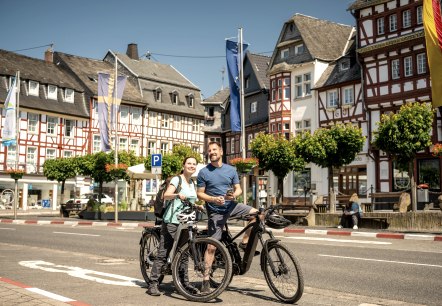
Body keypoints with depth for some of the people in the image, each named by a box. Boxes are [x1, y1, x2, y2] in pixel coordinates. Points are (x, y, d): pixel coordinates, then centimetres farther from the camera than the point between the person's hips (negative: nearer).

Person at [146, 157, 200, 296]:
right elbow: (166, 195, -22)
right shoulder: (177, 180, -6)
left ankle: (184, 282, 21)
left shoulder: (192, 183, 17)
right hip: (171, 222, -7)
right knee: (163, 253, -7)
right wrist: (178, 195, -40)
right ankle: (153, 284, -5)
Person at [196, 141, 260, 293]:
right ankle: (205, 280, 1)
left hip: (231, 205, 3)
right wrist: (213, 199, -20)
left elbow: (238, 189, 7)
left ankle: (244, 243, 0)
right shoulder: (203, 172, -3)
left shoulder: (231, 170, 5)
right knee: (211, 246, -7)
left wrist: (234, 194, -16)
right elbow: (199, 194, -3)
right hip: (216, 211, -3)